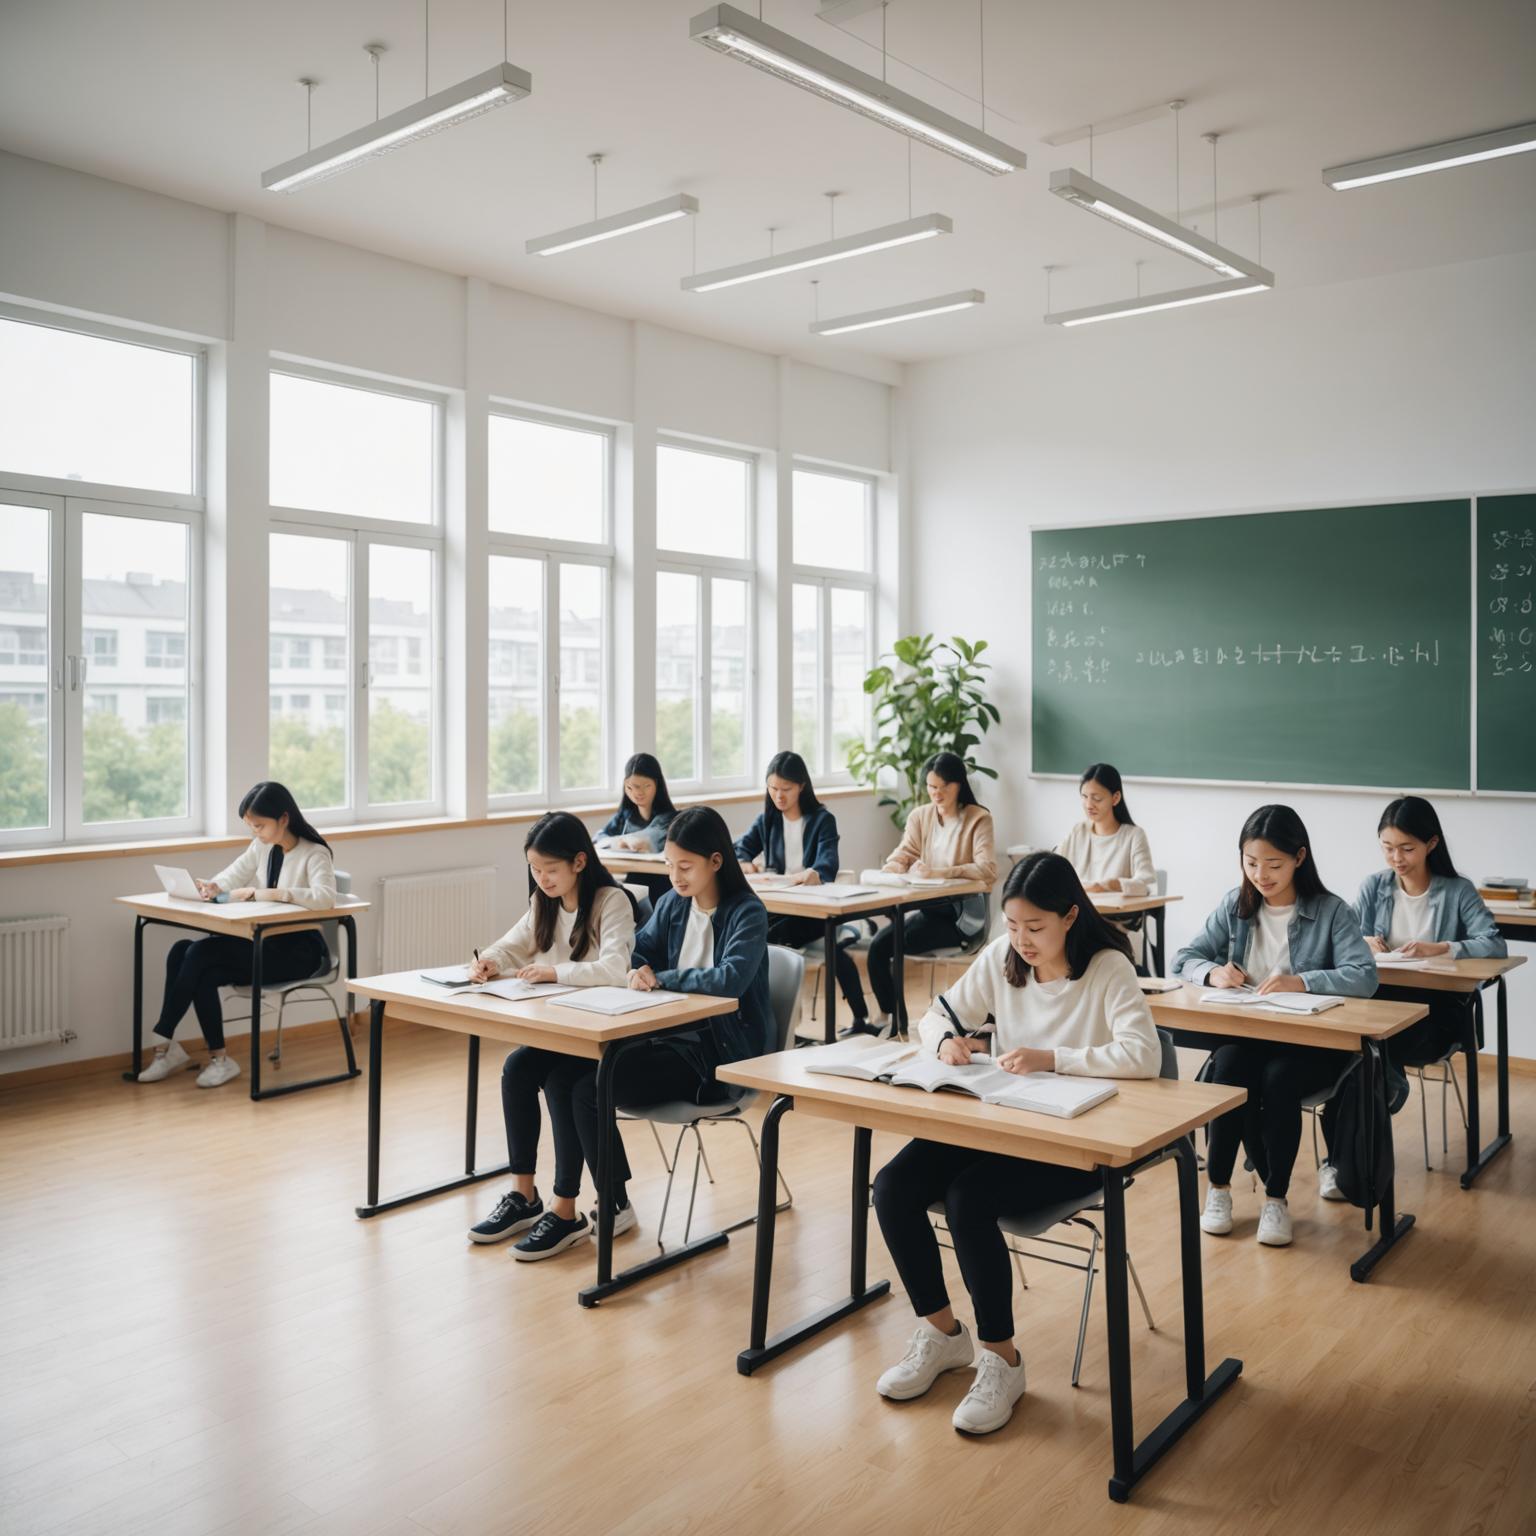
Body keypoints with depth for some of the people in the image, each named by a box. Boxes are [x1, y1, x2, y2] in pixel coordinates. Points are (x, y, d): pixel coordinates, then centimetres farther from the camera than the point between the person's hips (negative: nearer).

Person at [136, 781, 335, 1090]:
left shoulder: (314, 854, -10)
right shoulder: (261, 847, 12)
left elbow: (325, 897, -28)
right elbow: (231, 877, 15)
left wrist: (268, 893, -31)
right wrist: (211, 887, -9)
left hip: (298, 950, -7)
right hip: (264, 942, 7)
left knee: (202, 952, -23)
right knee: (183, 951, -19)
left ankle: (166, 1043, -9)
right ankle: (218, 1057, -18)